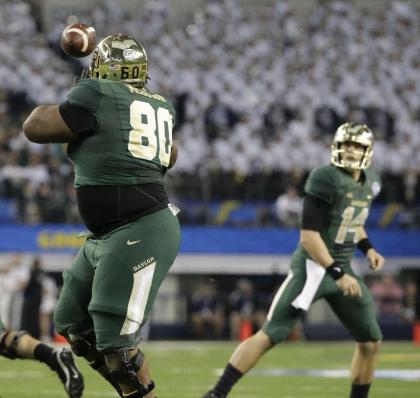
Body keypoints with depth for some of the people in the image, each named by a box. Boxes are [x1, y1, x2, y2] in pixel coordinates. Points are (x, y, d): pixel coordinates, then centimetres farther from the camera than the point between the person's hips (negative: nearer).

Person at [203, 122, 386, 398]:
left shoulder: (370, 182, 8)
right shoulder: (326, 179, -17)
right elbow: (309, 235, -21)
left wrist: (367, 248, 10)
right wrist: (337, 274, -22)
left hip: (343, 267, 8)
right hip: (313, 266, -8)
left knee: (370, 341, 8)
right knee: (270, 335, -14)